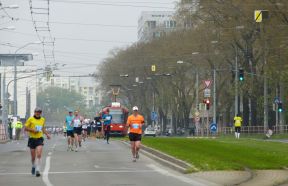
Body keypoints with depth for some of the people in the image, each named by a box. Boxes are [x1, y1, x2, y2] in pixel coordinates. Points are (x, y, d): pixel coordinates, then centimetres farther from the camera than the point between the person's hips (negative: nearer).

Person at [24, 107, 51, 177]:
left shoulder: (42, 119, 9)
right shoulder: (30, 119, -3)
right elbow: (25, 128, -4)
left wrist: (47, 134, 12)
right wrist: (33, 130, -17)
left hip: (39, 139, 1)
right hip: (32, 139, -1)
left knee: (39, 155, -16)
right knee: (33, 156, 8)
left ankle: (37, 170, -16)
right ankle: (33, 166, 37)